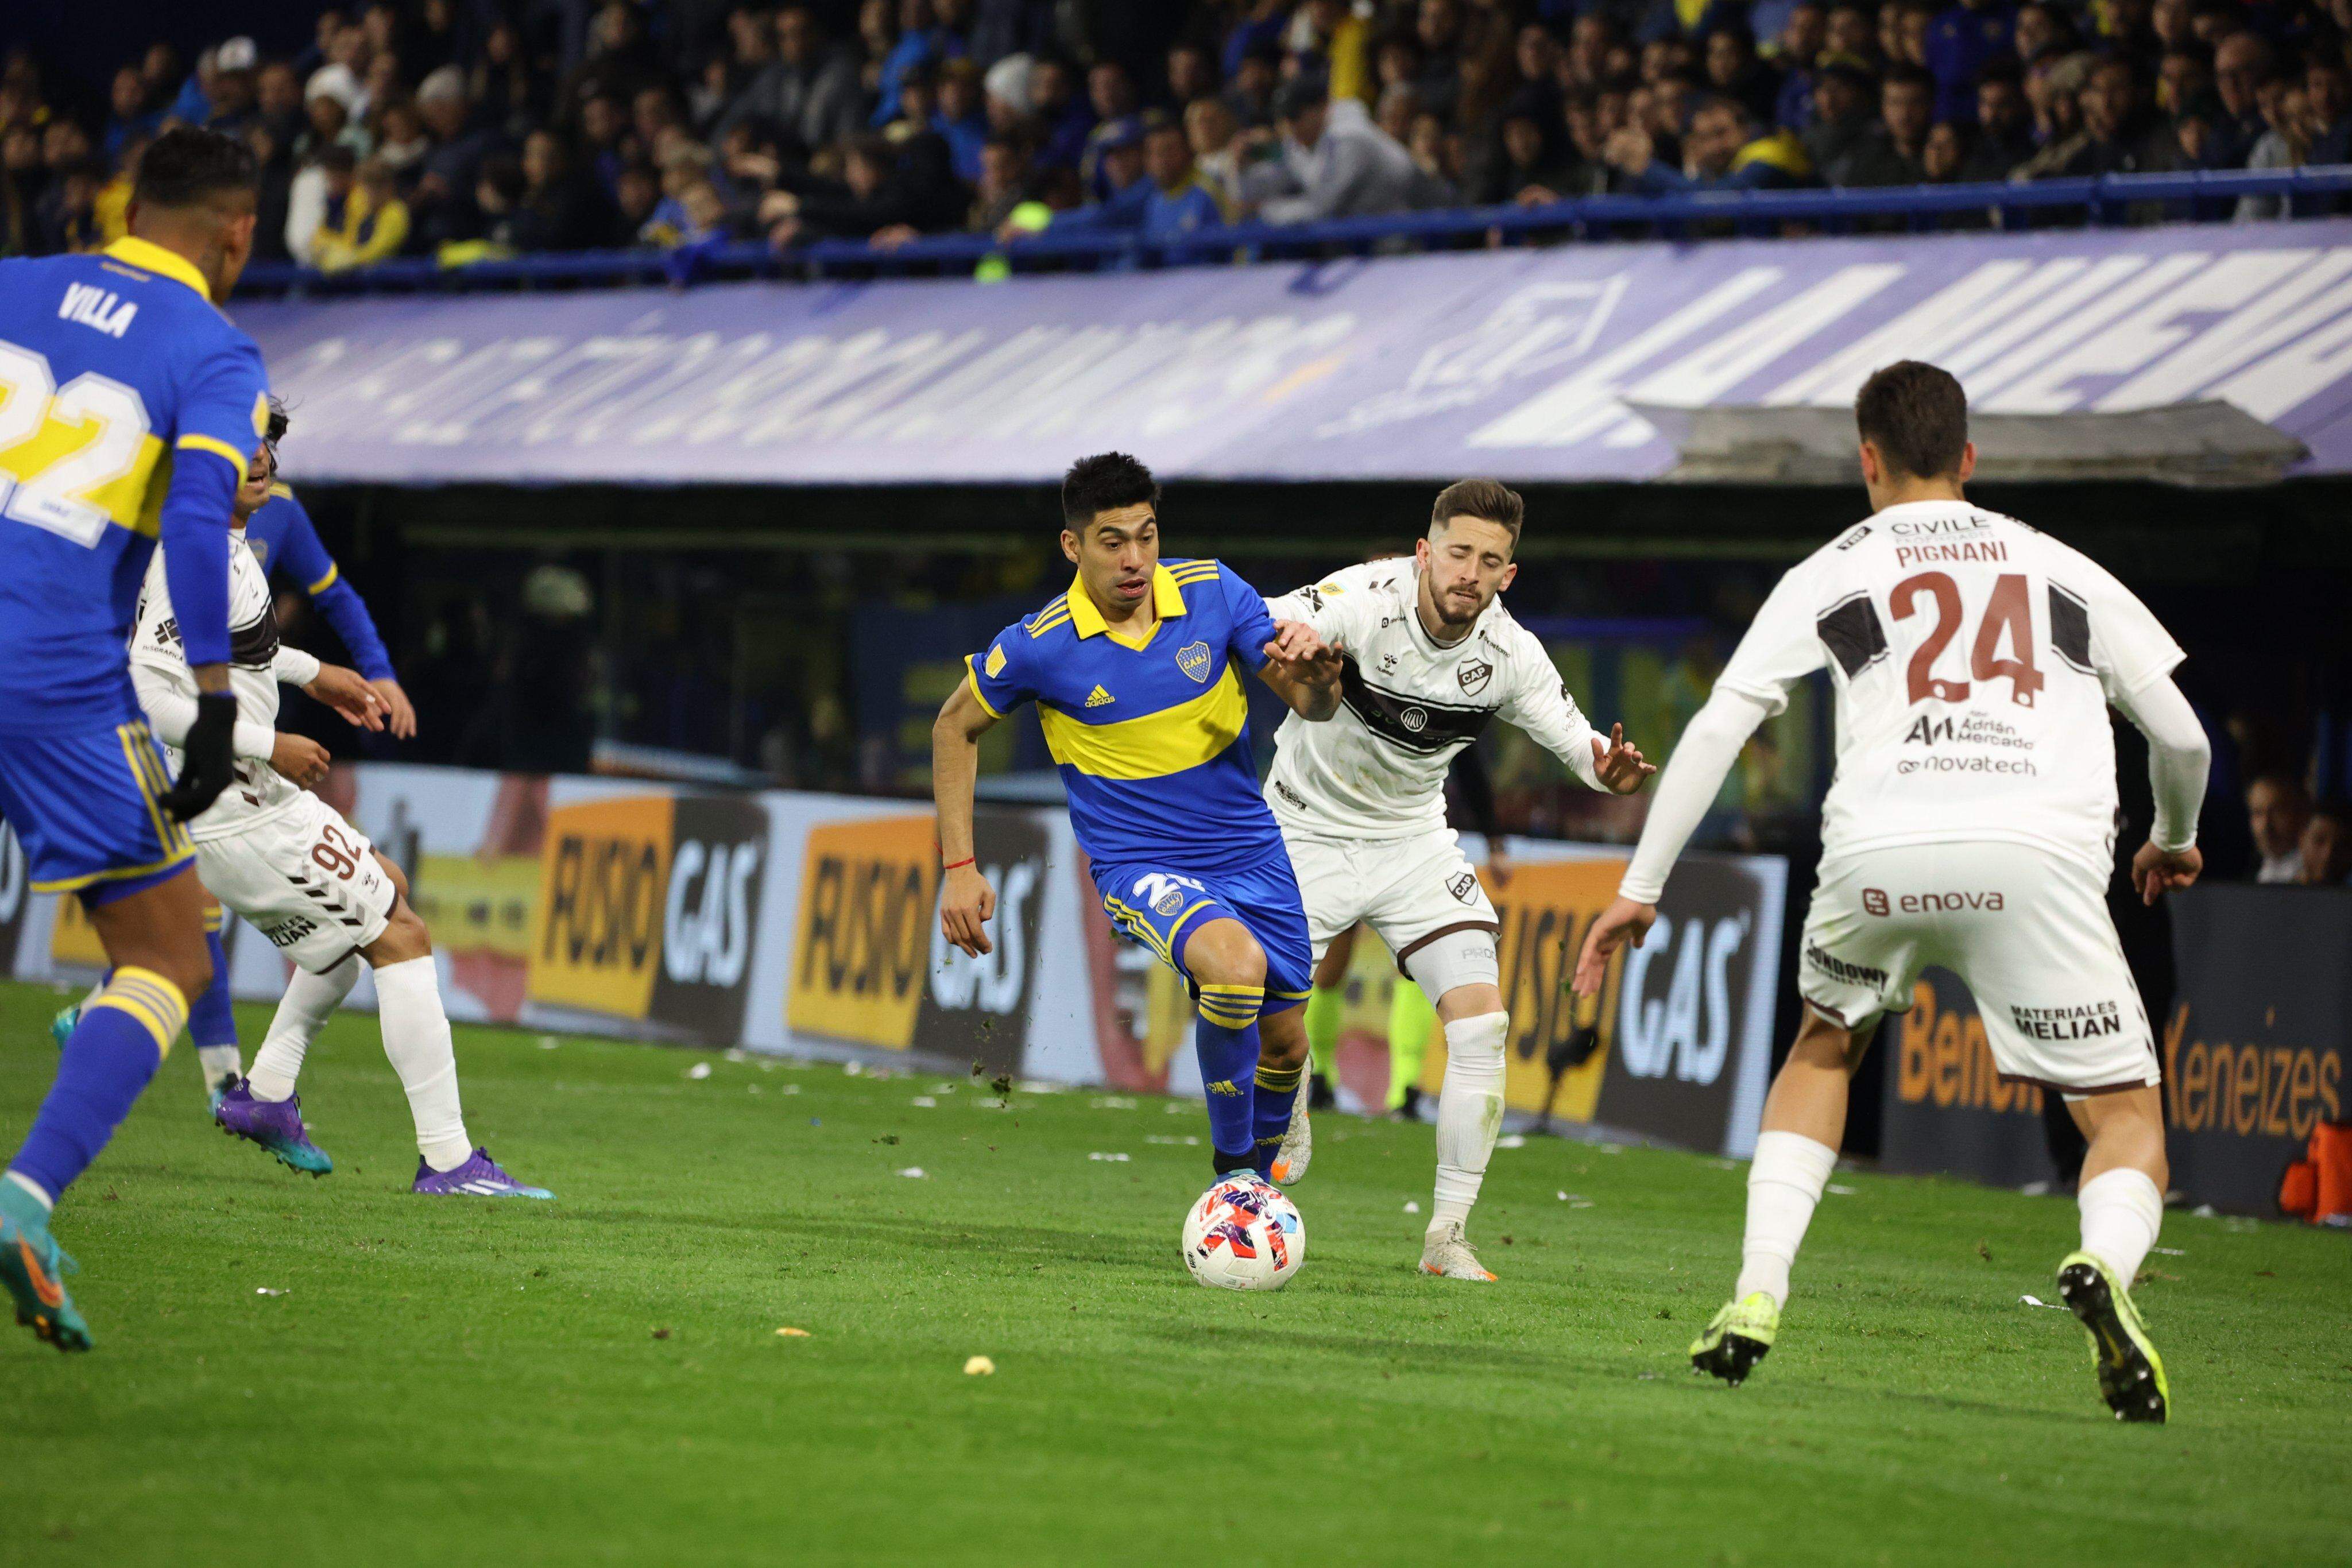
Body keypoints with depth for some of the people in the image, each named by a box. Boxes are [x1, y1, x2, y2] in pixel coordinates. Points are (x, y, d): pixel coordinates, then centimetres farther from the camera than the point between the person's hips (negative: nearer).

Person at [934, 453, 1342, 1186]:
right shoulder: (1038, 647, -14)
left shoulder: (1213, 592, -7)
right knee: (1235, 965, -33)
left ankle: (1259, 1179, 41)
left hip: (1250, 851, 4)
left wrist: (1313, 672, -29)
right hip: (1141, 867, -4)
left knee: (1283, 1043, 10)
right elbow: (955, 728, 4)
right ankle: (1230, 1160, -13)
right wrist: (959, 870, -1)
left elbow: (1314, 708, -4)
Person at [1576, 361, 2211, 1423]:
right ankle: (2105, 1266, -27)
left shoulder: (1831, 574, 21)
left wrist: (1641, 887, 19)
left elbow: (1718, 726, 14)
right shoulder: (2061, 569, 25)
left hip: (1880, 850, 1)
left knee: (1824, 1049, 30)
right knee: (2126, 1116, 8)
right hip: (2040, 854, -1)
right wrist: (2176, 840, 46)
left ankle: (1758, 1294, 15)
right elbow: (2181, 736, 25)